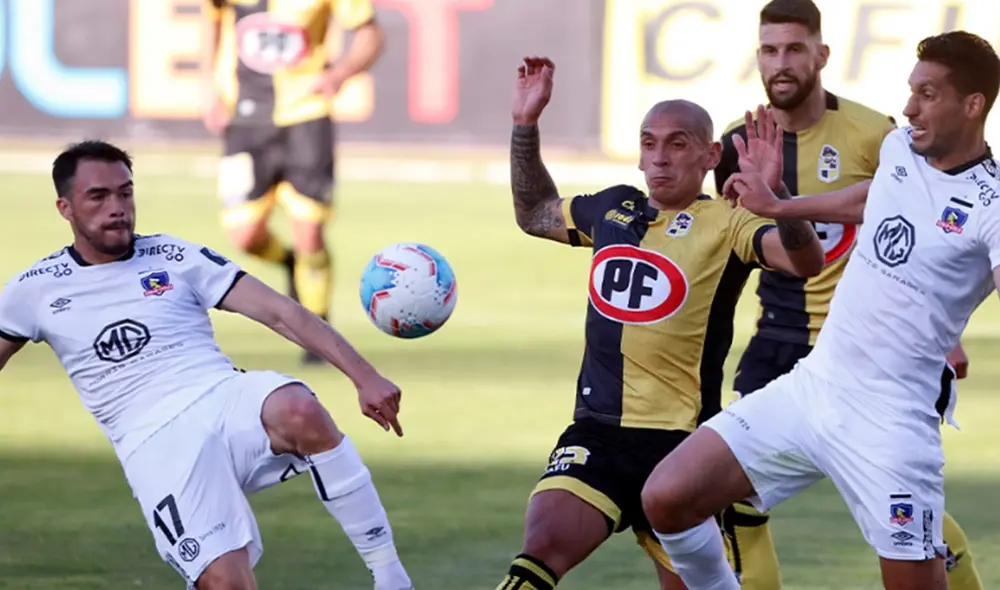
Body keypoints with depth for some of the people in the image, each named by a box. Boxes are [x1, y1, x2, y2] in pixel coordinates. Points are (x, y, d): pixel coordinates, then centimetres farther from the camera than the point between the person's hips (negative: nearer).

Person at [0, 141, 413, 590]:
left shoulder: (176, 258, 8)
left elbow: (279, 313, 1)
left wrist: (363, 376, -10)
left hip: (230, 403, 1)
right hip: (158, 445, -1)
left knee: (300, 410, -37)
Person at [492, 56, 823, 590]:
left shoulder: (725, 226, -5)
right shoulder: (613, 209, 12)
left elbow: (805, 261, -23)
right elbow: (535, 214, 33)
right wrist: (525, 126, 25)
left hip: (680, 444, -3)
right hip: (596, 432, 3)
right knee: (542, 546, -21)